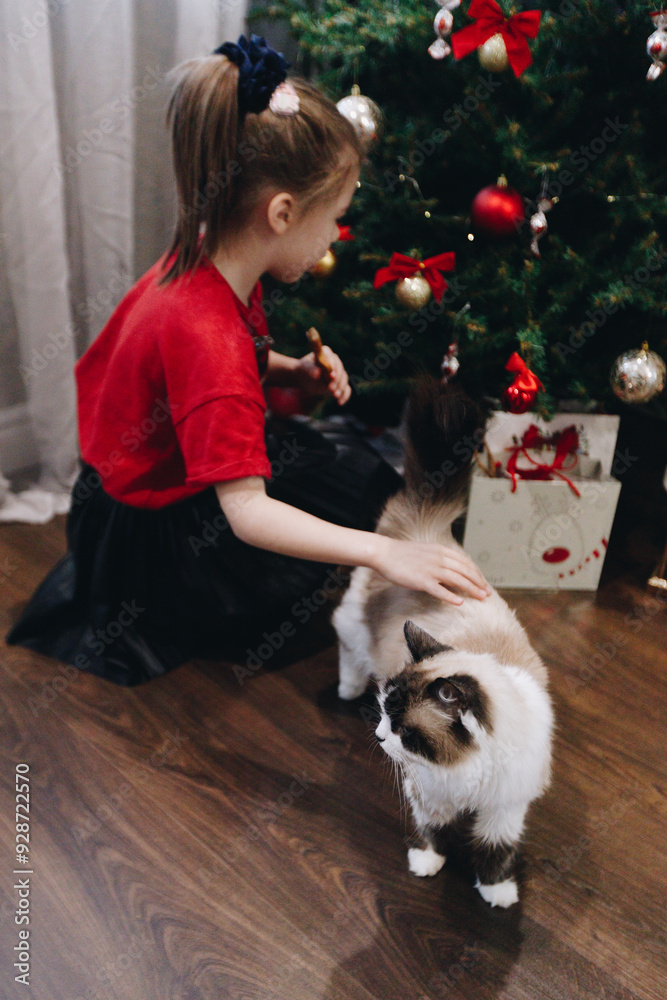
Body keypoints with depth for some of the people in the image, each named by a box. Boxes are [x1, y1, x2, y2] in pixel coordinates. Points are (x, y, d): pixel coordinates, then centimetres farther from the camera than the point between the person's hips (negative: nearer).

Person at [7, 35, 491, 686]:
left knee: (344, 454, 14)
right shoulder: (207, 331, -36)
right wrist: (383, 553, -40)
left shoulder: (205, 263, -8)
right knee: (362, 483, -5)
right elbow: (246, 512, -37)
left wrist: (292, 372, -5)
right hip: (147, 539, -9)